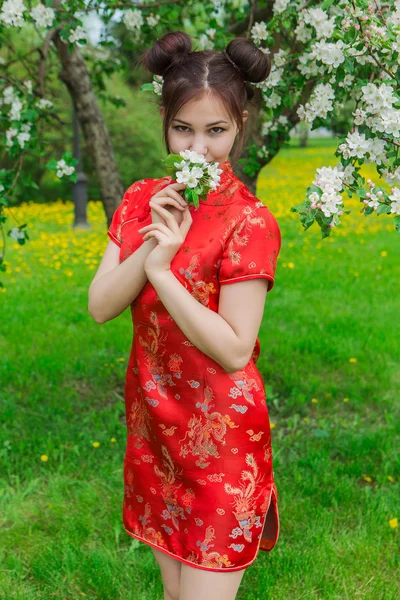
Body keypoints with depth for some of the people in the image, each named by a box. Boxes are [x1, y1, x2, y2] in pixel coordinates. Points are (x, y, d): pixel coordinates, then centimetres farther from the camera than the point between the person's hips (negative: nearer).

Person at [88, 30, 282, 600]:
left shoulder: (249, 222, -17)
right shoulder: (141, 199, 1)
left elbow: (235, 350, -19)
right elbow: (100, 306, -5)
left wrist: (163, 270, -24)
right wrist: (151, 242, -20)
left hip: (219, 436, -6)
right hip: (152, 422, 6)